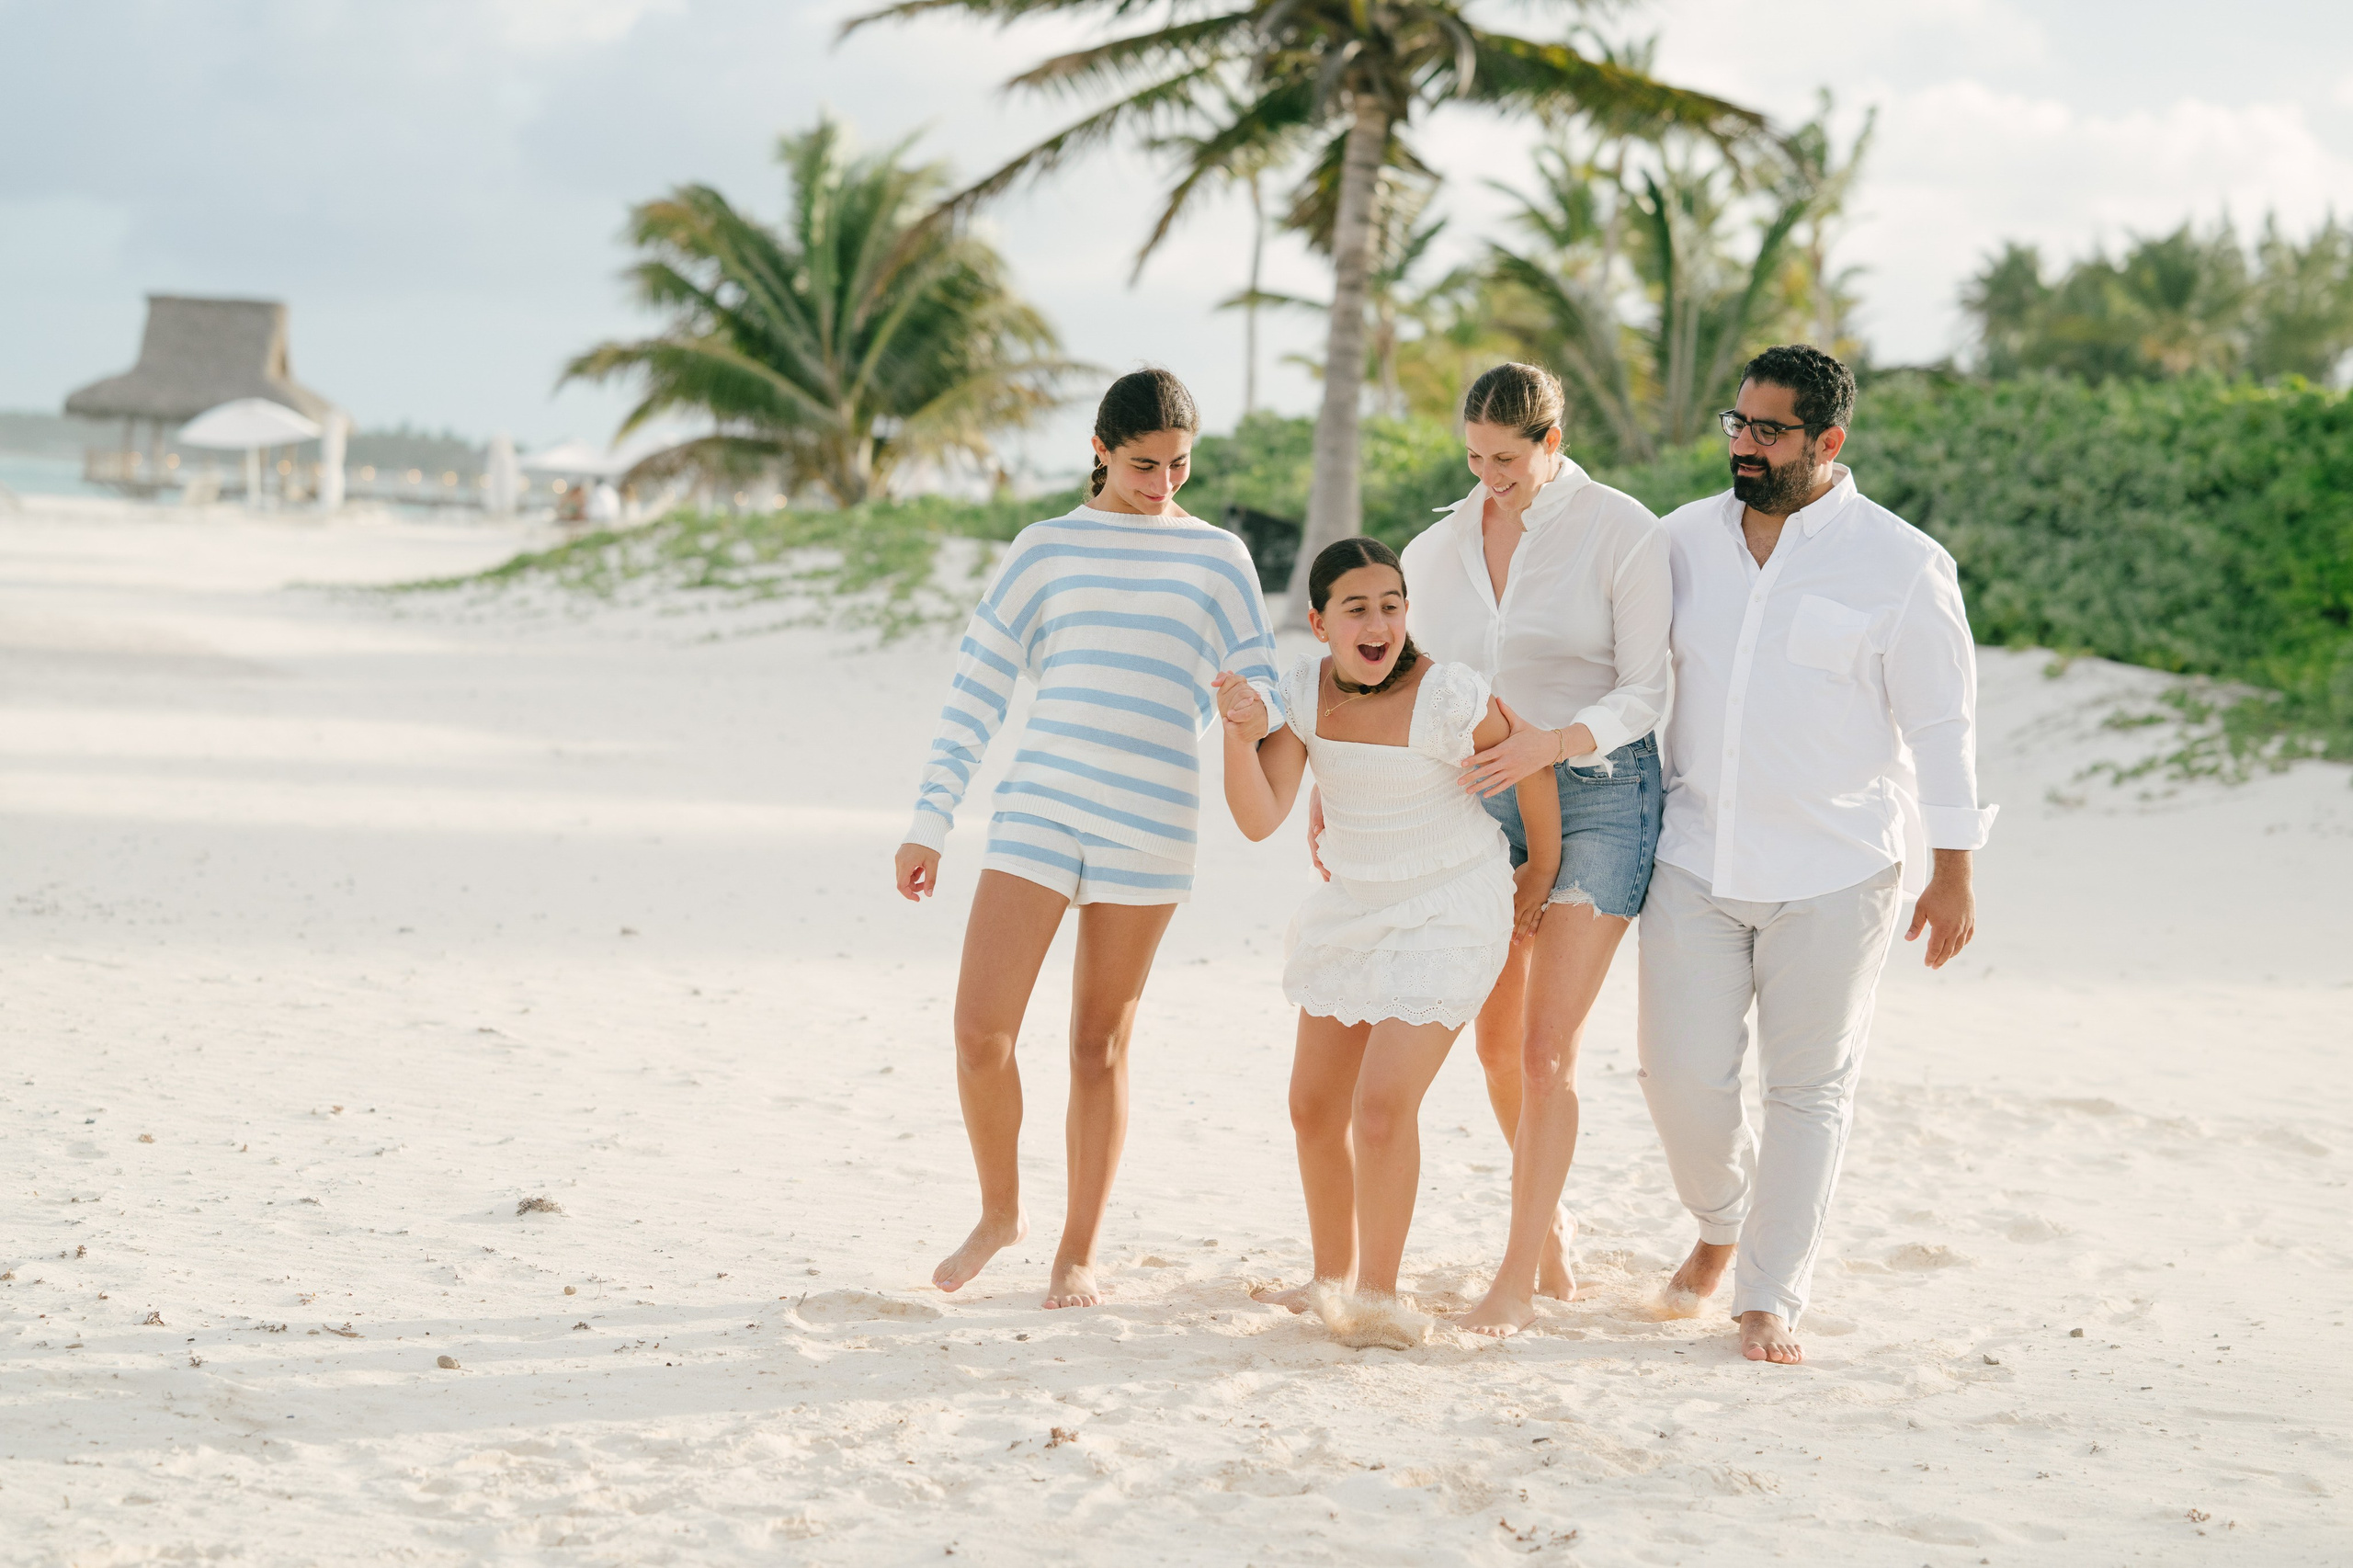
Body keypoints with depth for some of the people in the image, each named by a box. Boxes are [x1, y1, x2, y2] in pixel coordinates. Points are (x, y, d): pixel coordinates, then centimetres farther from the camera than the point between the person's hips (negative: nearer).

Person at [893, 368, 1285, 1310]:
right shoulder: (1047, 549, 9)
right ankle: (1000, 1210, 15)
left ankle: (1078, 1255, 17)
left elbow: (1261, 700, 10)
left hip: (1149, 824, 0)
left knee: (1100, 1043, 5)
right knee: (980, 1029, -9)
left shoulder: (1217, 558, 11)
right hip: (1037, 808, 0)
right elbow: (976, 688, 8)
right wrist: (930, 824, 2)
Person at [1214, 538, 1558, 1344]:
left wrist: (1542, 870, 8)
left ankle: (1378, 1293, -3)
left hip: (1449, 913, -6)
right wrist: (1243, 735, -33)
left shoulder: (1446, 697, -24)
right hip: (1353, 908, 6)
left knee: (1383, 1104, -17)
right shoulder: (1303, 691, -9)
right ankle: (1334, 1273, 31)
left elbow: (1529, 769, -7)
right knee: (1314, 1107, 11)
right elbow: (1261, 818, -16)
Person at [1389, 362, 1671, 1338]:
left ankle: (1518, 1276, -3)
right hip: (1484, 801, 5)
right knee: (1497, 1041, 11)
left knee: (1547, 1047, -10)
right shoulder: (1443, 544, 5)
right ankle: (1548, 1222, 34)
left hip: (1599, 793, -5)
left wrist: (1552, 742, -28)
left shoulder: (1622, 533, -10)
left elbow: (1645, 691, -11)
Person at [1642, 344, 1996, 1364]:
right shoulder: (1688, 539, 5)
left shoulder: (1900, 564, -7)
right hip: (1698, 857, 3)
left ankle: (1771, 1299, 14)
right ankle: (1720, 1223, 31)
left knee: (1808, 1089, 3)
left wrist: (1952, 875, -4)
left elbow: (1941, 725, -3)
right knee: (1682, 1077, 1)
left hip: (1835, 873, -3)